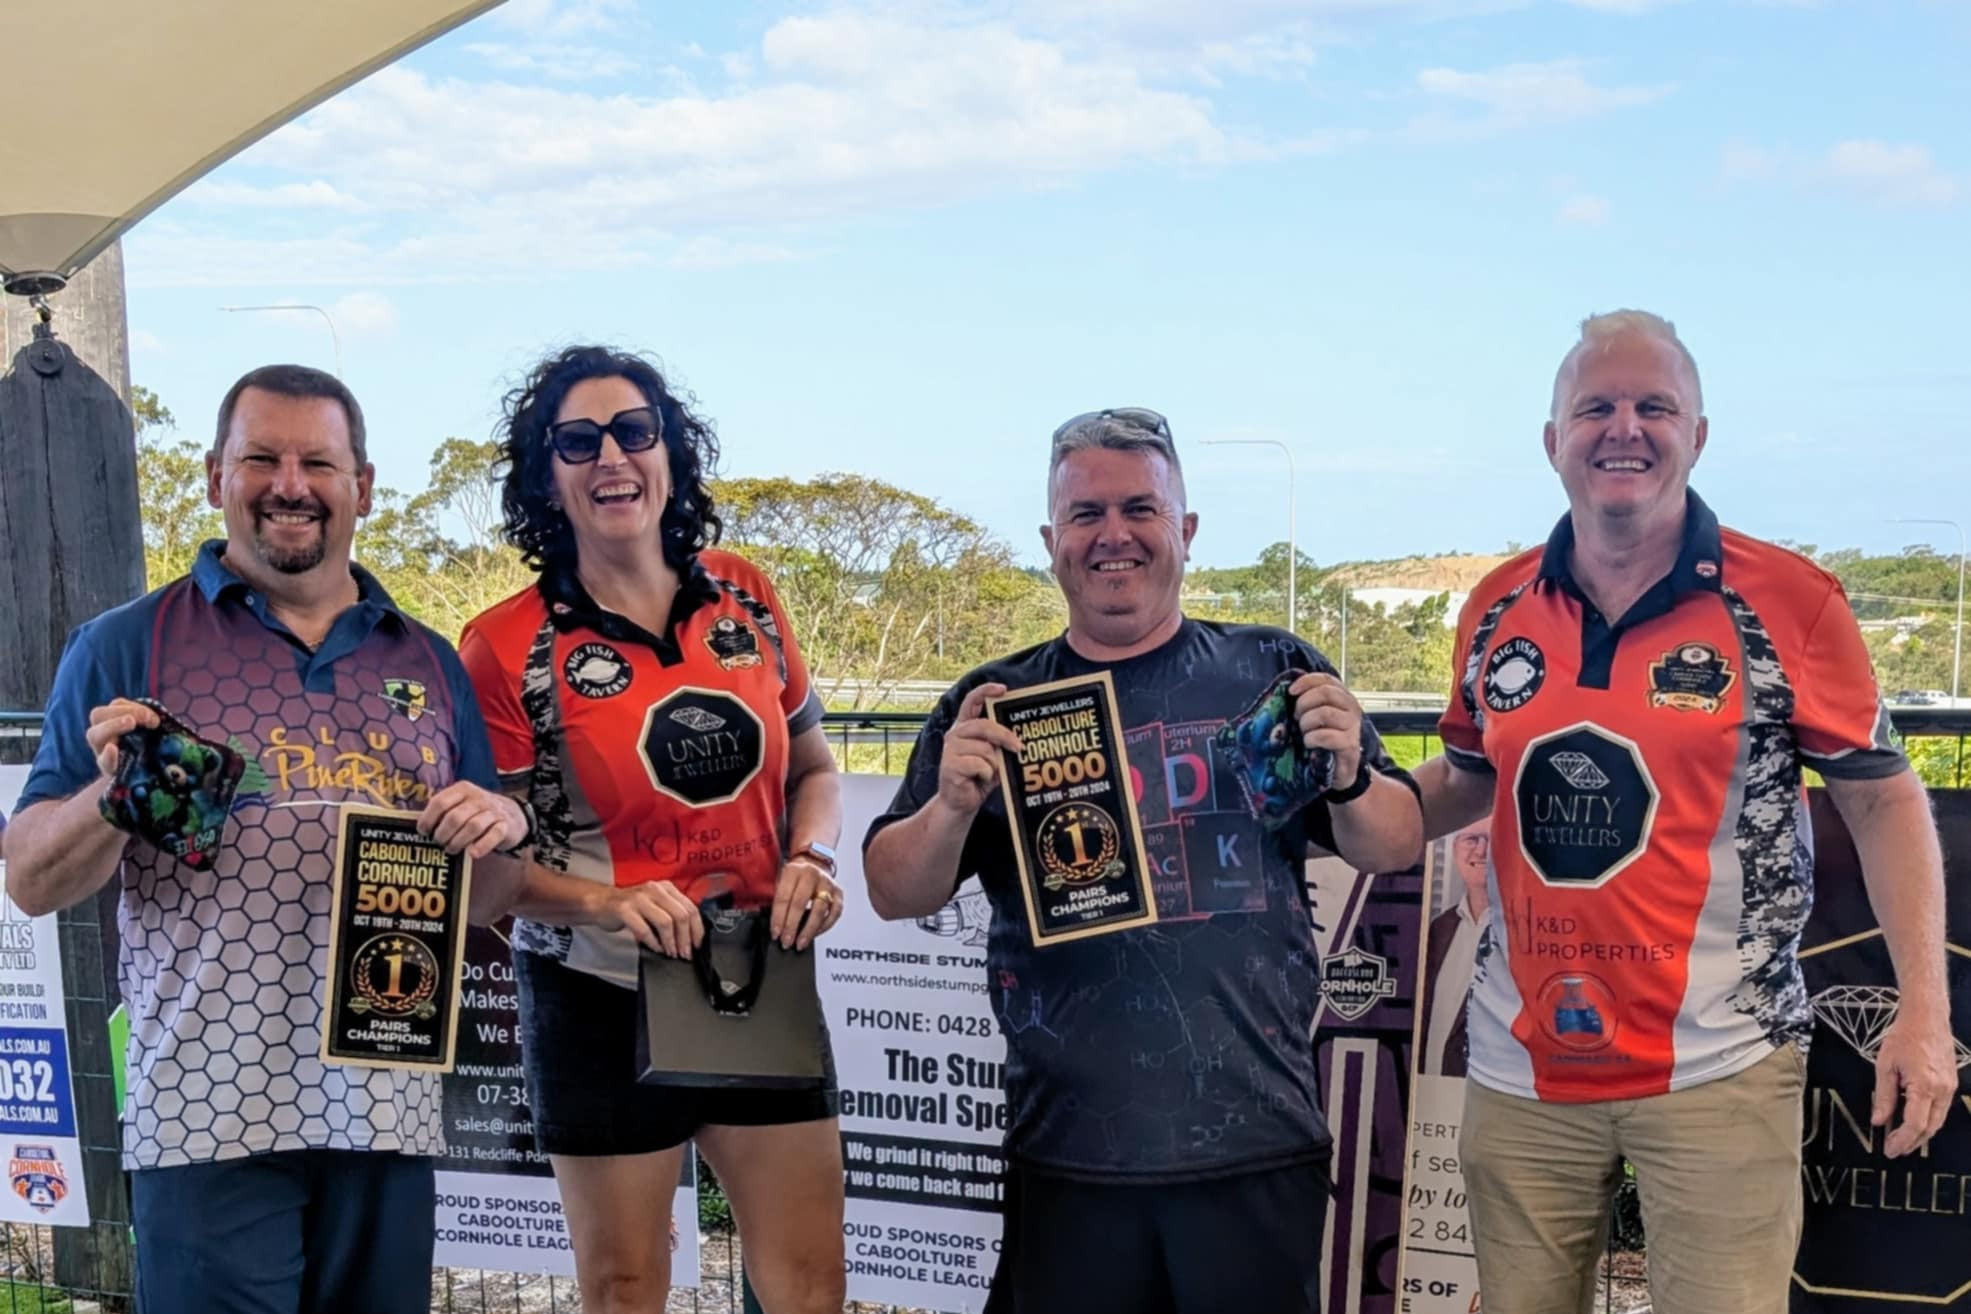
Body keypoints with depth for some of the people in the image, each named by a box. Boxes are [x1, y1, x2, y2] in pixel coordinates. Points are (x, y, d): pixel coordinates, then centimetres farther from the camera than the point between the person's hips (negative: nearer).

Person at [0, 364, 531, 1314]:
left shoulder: (428, 664, 11)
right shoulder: (126, 648, 2)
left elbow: (477, 903, 16)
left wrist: (501, 828, -6)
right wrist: (111, 794, -17)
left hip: (389, 1116, 3)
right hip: (208, 1117, -3)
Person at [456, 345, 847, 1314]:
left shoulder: (745, 598, 0)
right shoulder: (507, 647, -10)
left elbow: (813, 766, 11)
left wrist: (810, 857, -8)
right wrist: (608, 903, -23)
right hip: (602, 1003, -3)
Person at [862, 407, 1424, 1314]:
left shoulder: (1272, 674, 3)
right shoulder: (995, 705, 4)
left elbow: (1395, 850, 6)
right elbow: (896, 894, 3)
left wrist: (1349, 778, -16)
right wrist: (953, 806, -17)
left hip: (1261, 1146, 0)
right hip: (1068, 1158, 1)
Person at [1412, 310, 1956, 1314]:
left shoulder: (1790, 601, -7)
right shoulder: (1496, 608, 4)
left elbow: (1883, 800, -2)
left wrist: (1925, 1009, -9)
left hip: (1717, 1070, -3)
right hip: (1522, 1066, 4)